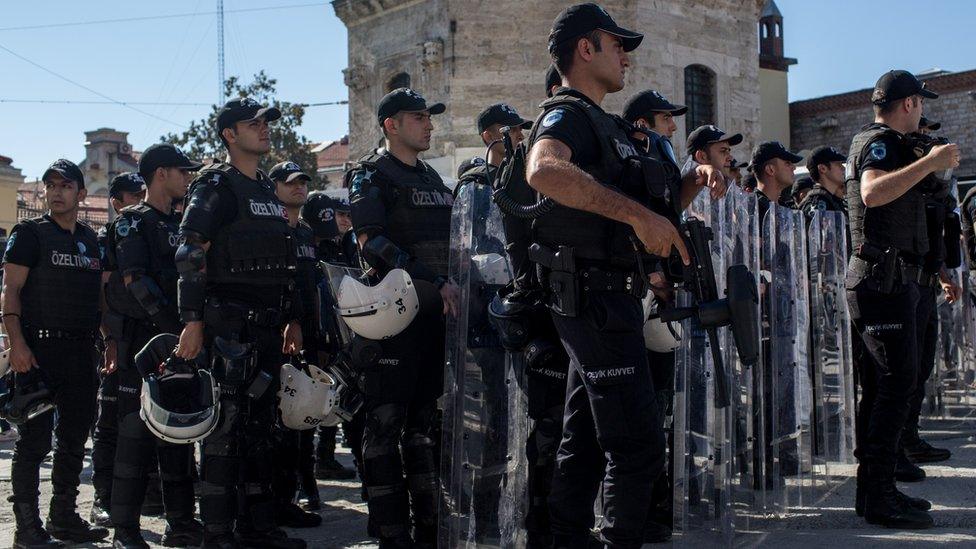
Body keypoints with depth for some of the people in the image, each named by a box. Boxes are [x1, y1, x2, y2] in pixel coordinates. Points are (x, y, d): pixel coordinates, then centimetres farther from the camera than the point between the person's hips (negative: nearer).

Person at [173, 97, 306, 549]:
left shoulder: (268, 191, 20)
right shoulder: (216, 186, -5)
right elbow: (190, 255, -13)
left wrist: (292, 319, 21)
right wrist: (192, 321, -20)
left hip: (268, 325, 8)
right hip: (229, 322, -8)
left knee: (260, 422, 12)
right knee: (226, 423, -6)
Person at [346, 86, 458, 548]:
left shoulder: (431, 177, 20)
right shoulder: (371, 174, -4)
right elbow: (373, 243, -17)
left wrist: (451, 288, 11)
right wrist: (434, 281, -24)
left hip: (435, 311, 8)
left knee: (425, 420, 12)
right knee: (386, 422, -3)